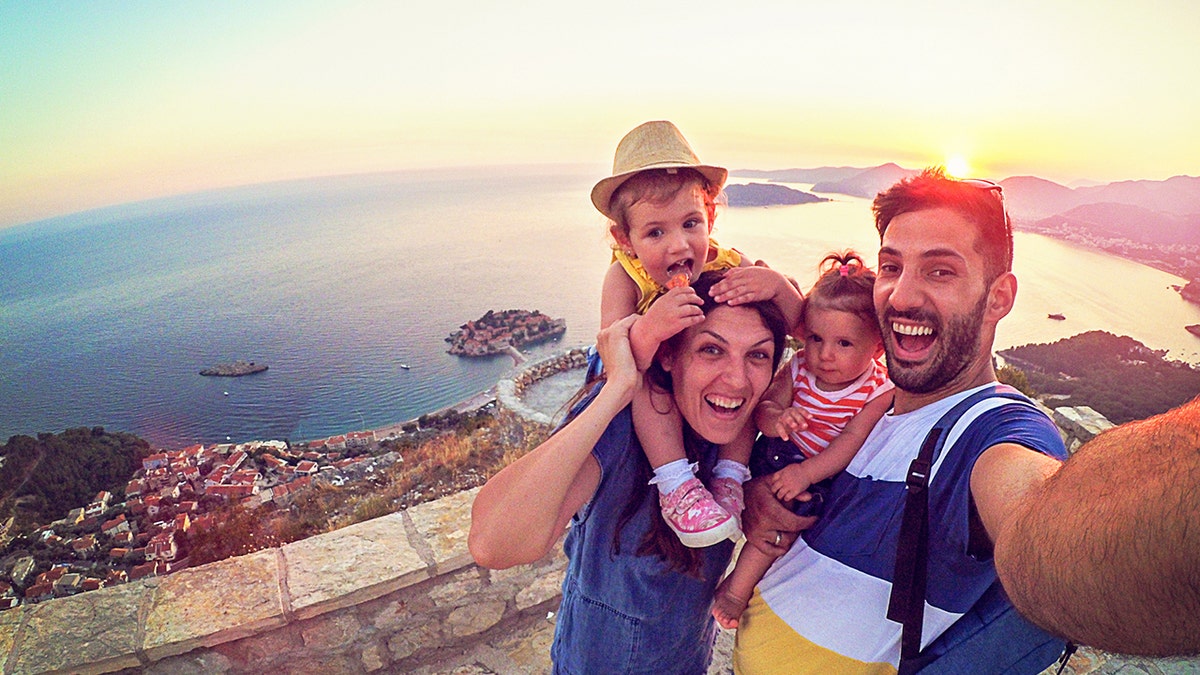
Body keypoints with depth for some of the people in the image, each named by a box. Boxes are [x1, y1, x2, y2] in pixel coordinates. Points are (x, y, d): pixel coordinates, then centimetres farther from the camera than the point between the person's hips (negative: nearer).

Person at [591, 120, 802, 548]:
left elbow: (797, 323, -15)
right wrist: (648, 329, -59)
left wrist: (776, 285, -38)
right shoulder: (625, 279, -26)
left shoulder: (729, 267, -19)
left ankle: (730, 477, -13)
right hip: (653, 399, -3)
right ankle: (677, 487, -24)